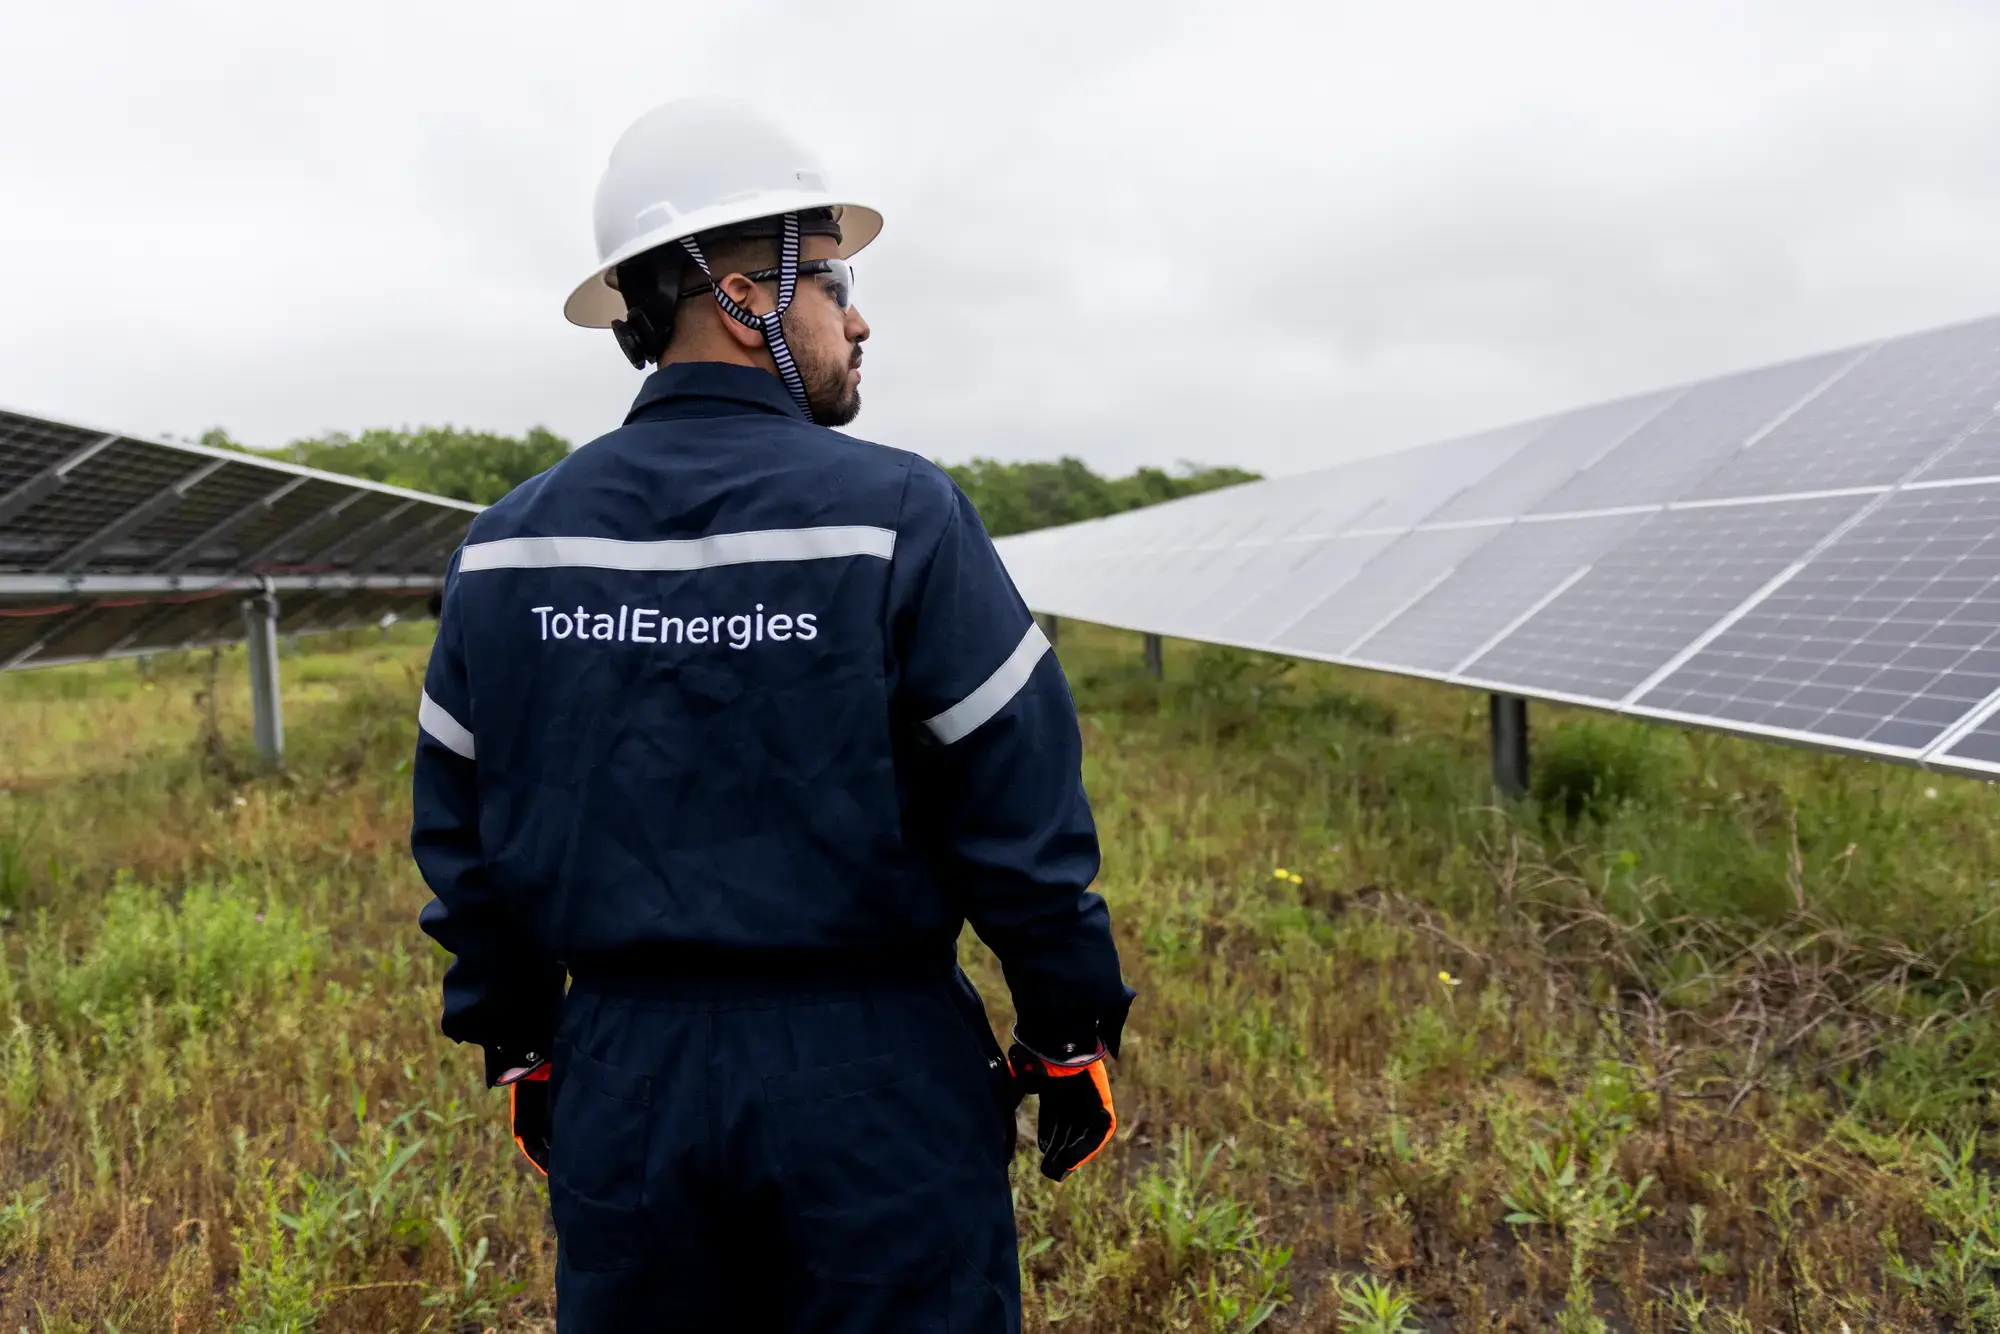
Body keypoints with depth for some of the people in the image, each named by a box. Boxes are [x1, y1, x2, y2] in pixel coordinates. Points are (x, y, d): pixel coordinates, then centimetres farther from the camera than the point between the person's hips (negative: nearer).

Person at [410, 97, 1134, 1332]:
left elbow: (461, 830, 8)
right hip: (869, 1083, -4)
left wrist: (517, 1047, 18)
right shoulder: (895, 513, -12)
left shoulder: (507, 545, 2)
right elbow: (1022, 802, -11)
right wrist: (1073, 1034, 1)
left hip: (622, 1079, 4)